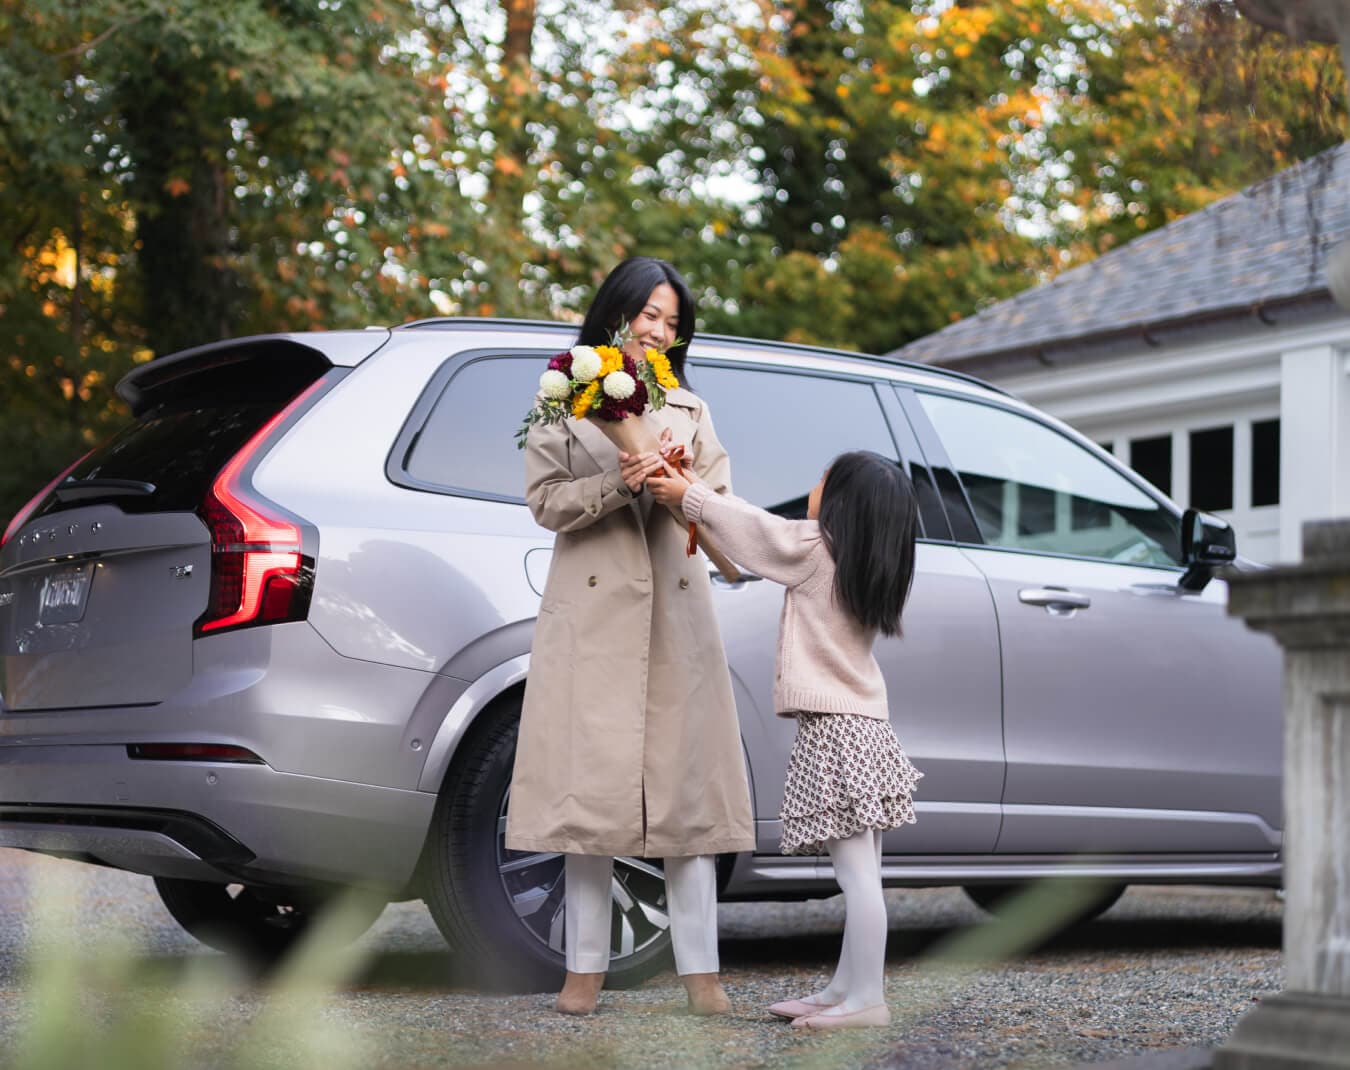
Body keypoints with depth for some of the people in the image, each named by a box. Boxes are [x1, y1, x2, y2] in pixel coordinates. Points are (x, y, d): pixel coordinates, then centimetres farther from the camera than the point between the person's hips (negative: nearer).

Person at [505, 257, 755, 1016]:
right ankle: (587, 966, 4)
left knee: (684, 779, -1)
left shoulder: (689, 412, 18)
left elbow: (720, 498, 9)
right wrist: (619, 484, -17)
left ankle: (700, 968, 0)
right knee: (592, 783, -3)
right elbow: (547, 500, -1)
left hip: (675, 608, 2)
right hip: (594, 612, -2)